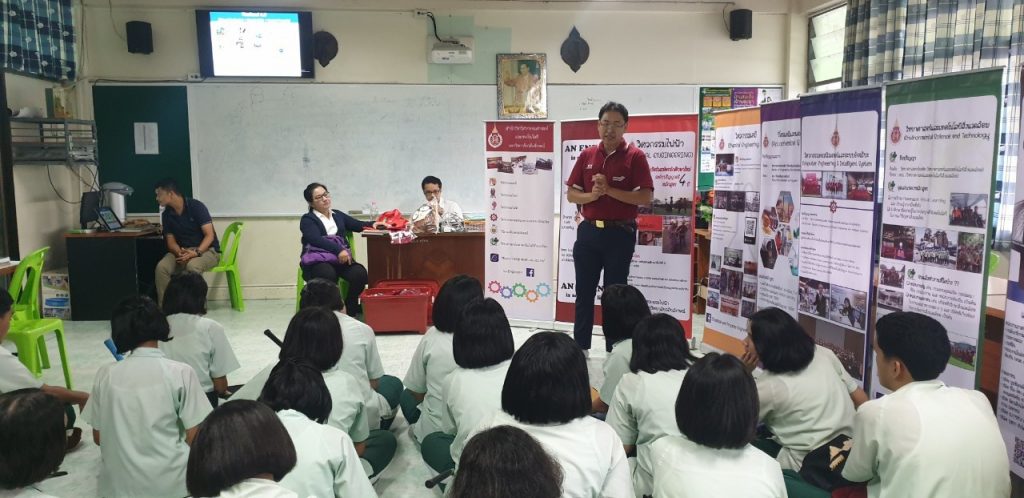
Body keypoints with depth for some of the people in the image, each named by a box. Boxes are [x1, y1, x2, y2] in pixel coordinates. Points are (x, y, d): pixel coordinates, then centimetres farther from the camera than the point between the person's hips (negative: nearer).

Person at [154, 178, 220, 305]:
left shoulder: (196, 206, -13)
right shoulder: (166, 214, 4)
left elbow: (209, 235, -16)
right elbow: (171, 241, 3)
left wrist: (196, 252, -32)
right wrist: (180, 252, -20)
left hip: (207, 250, -5)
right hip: (182, 251, 5)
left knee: (192, 265, -38)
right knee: (161, 267, -25)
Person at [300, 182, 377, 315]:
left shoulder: (338, 215, 25)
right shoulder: (307, 219, 8)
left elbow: (359, 225, 21)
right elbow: (316, 239, -10)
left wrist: (373, 224, -2)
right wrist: (338, 250, -24)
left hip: (341, 258, 4)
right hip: (318, 259, -4)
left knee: (360, 273, -27)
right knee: (328, 275, -38)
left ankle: (350, 308, -8)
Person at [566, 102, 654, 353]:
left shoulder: (635, 156, -5)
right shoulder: (587, 155, 7)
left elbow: (646, 197, -12)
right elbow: (571, 194, 8)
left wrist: (610, 190, -18)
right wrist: (591, 195, -13)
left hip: (620, 234, -4)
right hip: (588, 231, 4)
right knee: (584, 293, 10)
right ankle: (580, 348, 21)